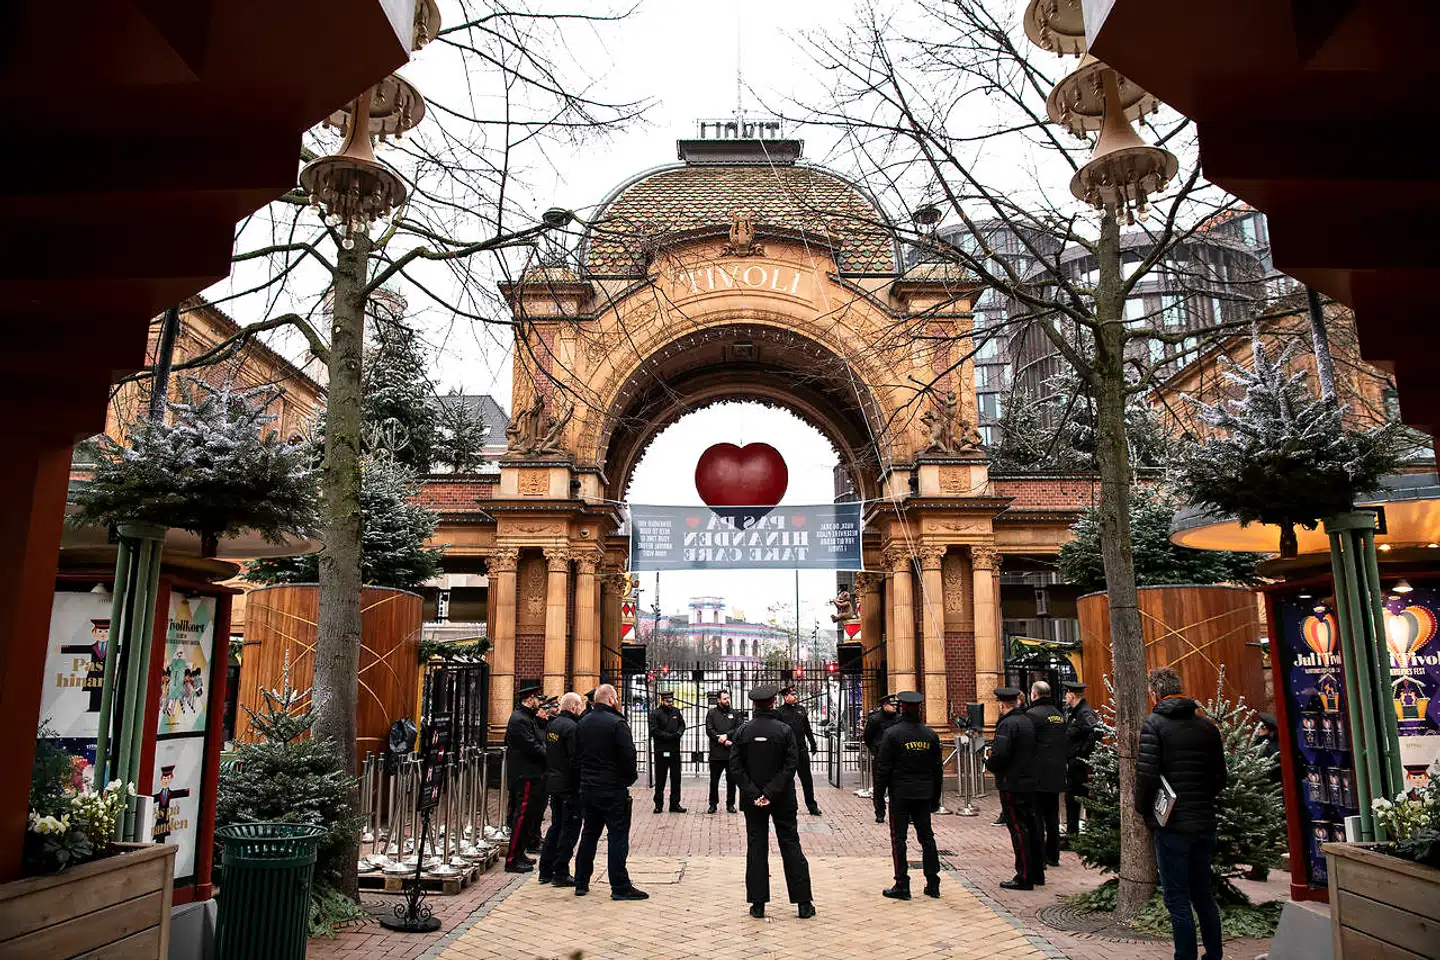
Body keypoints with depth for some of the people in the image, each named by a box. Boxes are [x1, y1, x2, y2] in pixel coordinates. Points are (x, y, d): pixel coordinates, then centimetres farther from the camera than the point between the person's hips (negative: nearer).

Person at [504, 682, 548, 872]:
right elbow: (532, 748, -21)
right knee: (522, 816, -6)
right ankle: (512, 860, -1)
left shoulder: (528, 718, 17)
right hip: (525, 776, -10)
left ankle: (518, 854, 24)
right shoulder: (519, 720, -16)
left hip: (530, 775, 11)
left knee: (527, 815, 15)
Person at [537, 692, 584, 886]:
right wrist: (580, 784, -16)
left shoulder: (551, 725, 11)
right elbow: (575, 759, -21)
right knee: (570, 827, 0)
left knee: (556, 825, 18)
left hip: (553, 782, 9)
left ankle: (545, 871, 22)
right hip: (569, 785, -9)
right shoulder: (571, 727, -18)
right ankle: (560, 873, 3)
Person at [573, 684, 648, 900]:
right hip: (613, 790, -7)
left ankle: (581, 883, 22)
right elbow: (628, 756, -17)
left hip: (587, 788, 7)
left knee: (589, 834, 16)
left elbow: (577, 753, 14)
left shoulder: (582, 724, 8)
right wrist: (629, 778, -1)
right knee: (618, 836, -1)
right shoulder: (617, 723, -15)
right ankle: (620, 887, 1)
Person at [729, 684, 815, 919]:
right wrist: (772, 792, -14)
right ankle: (804, 903, 9)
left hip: (752, 801, 1)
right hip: (782, 800, -1)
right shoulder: (784, 730, -8)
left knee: (756, 847, 8)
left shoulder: (743, 730, -4)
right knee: (790, 846, 6)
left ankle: (758, 903, 10)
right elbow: (791, 765, -13)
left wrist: (753, 793, -10)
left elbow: (735, 767, -7)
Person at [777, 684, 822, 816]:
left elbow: (808, 729, 15)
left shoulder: (801, 710, 10)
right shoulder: (780, 712, -4)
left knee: (806, 779, 8)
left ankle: (812, 806, 15)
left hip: (802, 750, 4)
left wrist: (812, 744, 12)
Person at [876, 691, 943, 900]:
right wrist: (936, 797, 17)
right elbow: (938, 768, 9)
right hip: (924, 794, 5)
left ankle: (902, 885, 4)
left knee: (898, 838, 2)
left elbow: (883, 767, -10)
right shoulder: (930, 734, 4)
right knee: (927, 836, 13)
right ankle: (933, 883, 17)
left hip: (900, 794, -4)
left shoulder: (892, 734, -11)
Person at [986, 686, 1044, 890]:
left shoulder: (1007, 724, -17)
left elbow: (999, 754, -25)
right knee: (1030, 827, 16)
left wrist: (989, 765, -4)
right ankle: (1037, 873, 24)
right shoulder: (1028, 721, 10)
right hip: (1029, 782, 9)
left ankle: (1024, 878, 1)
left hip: (1012, 785, -9)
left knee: (1018, 830, -3)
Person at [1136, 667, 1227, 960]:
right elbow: (1220, 777, 10)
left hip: (1171, 825, -6)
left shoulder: (1154, 724, -11)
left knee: (1177, 900, 2)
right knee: (1204, 896, 19)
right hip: (1204, 823, 6)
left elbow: (1146, 774, -17)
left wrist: (1143, 809, -1)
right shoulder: (1207, 726, 6)